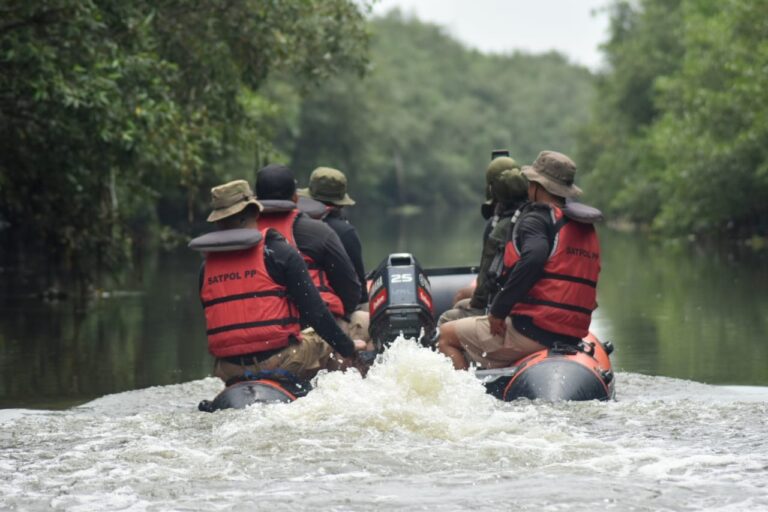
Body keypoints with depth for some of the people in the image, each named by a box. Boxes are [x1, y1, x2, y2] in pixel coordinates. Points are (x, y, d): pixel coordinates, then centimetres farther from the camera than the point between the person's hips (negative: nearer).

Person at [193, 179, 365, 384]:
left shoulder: (206, 267, 8)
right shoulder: (279, 252, -5)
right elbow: (313, 310, -6)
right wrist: (347, 348, 5)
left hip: (229, 372, 4)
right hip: (280, 361, -4)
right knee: (323, 342, 21)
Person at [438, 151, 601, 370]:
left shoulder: (535, 219, -9)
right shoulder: (587, 229, 16)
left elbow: (533, 258, -27)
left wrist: (498, 310, -23)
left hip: (534, 330, -8)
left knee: (446, 336, 4)